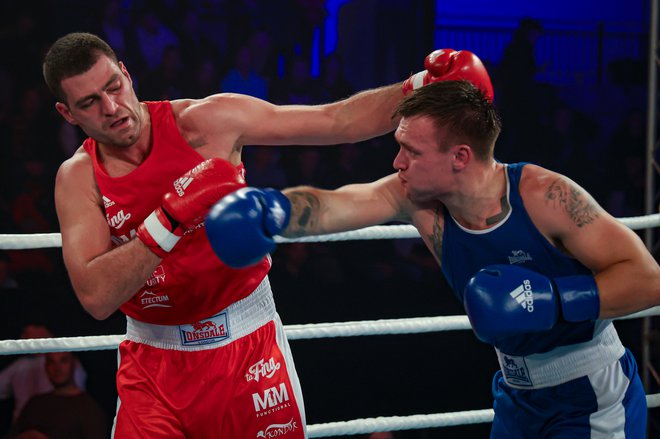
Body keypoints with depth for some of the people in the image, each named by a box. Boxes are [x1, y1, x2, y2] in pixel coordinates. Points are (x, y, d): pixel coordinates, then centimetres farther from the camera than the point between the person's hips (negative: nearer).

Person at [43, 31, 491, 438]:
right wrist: (169, 219, -29)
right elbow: (96, 296, -19)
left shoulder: (207, 122, -8)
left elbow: (337, 121, -6)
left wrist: (420, 86, -19)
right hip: (154, 365, 0)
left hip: (247, 346, 0)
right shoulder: (78, 178, -7)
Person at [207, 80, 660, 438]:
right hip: (520, 400, 6)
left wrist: (554, 298, -34)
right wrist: (272, 210, -49)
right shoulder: (415, 198, -12)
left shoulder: (546, 196, -25)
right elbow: (333, 206, -29)